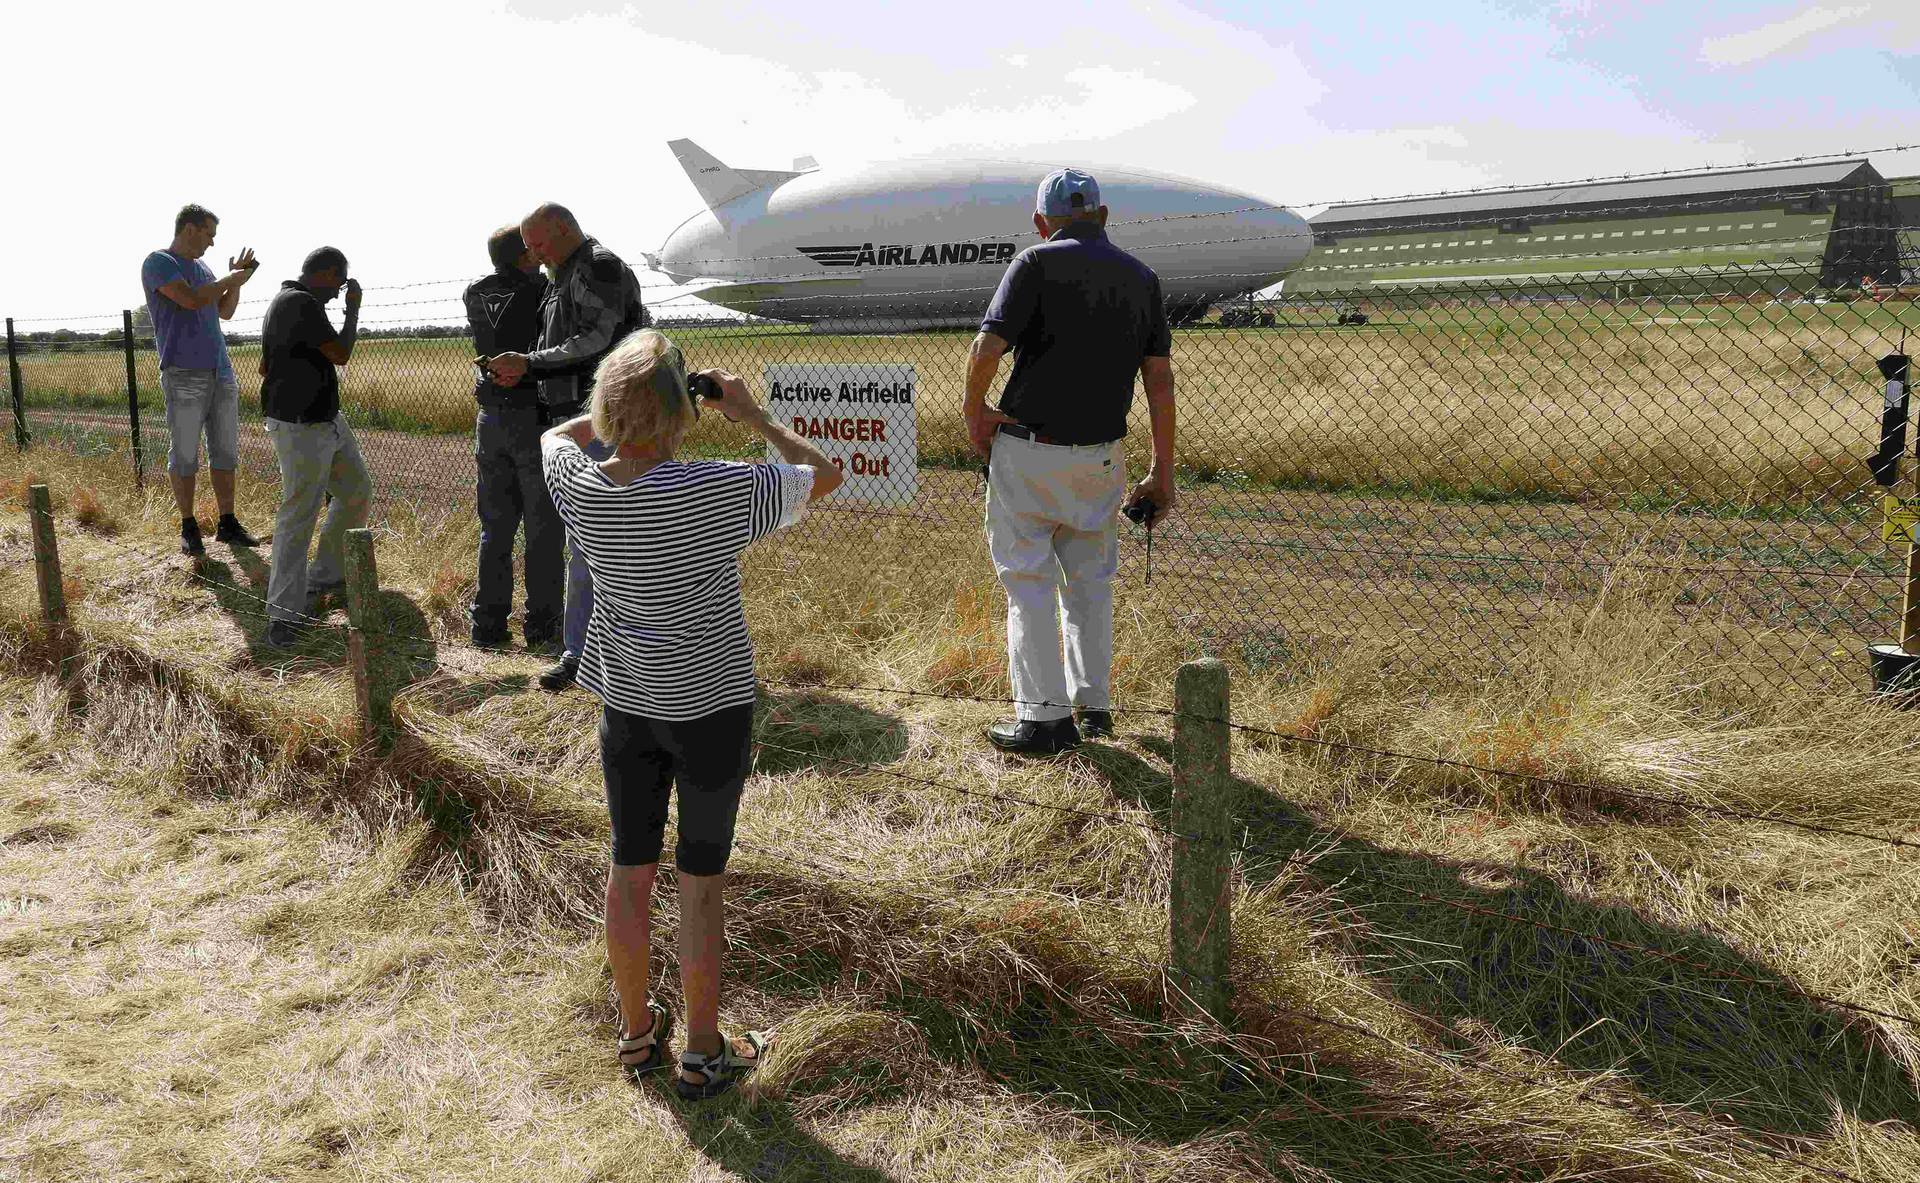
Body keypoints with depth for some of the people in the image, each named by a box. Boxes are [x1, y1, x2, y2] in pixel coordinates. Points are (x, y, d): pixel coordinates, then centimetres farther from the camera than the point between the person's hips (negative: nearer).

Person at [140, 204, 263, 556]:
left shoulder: (202, 269, 18)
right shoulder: (158, 263, -4)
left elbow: (225, 312, 22)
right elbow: (191, 300, -18)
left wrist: (236, 279, 9)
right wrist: (234, 278, -8)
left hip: (221, 372, 7)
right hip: (184, 375, -7)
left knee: (225, 451, 7)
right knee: (184, 454, 0)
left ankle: (227, 523, 13)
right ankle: (189, 527, 8)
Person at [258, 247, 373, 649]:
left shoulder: (284, 300, 14)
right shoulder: (301, 304, -19)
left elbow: (264, 366, 22)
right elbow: (341, 354, -16)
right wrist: (354, 306, -5)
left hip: (327, 421, 11)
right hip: (302, 431, -11)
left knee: (357, 492, 19)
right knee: (298, 517, -9)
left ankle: (327, 574, 32)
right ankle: (283, 613, -5)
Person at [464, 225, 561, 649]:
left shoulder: (475, 296, 4)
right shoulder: (541, 294, -11)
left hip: (491, 421, 5)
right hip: (535, 420, -5)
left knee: (495, 526, 11)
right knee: (543, 528, 3)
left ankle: (488, 622, 13)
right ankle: (541, 624, 7)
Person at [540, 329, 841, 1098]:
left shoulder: (581, 489, -10)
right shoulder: (718, 493, -23)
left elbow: (555, 436, 15)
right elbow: (825, 474, -8)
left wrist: (630, 402, 11)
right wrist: (753, 416, 1)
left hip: (625, 703, 4)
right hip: (712, 707, -4)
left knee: (629, 871, 17)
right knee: (701, 882, 8)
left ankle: (637, 1032, 33)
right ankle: (703, 1054, 22)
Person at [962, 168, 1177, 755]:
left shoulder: (1037, 263, -7)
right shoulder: (1142, 277, 7)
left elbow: (988, 347, -19)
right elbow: (1160, 381, 4)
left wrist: (974, 411, -2)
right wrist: (1163, 473, 6)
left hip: (1028, 449, -5)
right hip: (1101, 456, 5)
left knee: (1028, 581, 5)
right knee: (1090, 582, 18)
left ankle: (1045, 717, 7)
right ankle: (1094, 705, 26)